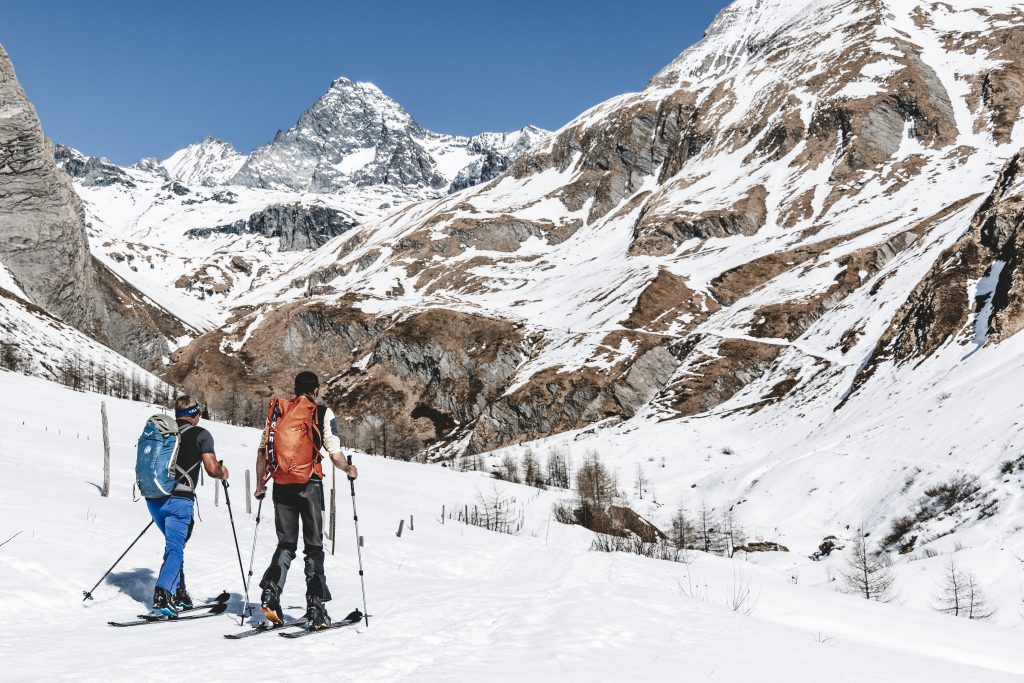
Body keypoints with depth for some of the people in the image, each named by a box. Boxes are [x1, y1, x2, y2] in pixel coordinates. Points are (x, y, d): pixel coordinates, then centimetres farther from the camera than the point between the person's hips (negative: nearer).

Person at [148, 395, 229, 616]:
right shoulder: (201, 434, 2)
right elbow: (212, 468, -4)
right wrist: (223, 473, 18)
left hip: (153, 498, 6)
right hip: (179, 499, -6)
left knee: (175, 543, 20)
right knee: (175, 547, -6)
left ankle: (178, 594, 22)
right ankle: (162, 595, -23)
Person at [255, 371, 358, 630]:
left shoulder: (277, 411, 8)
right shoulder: (323, 413, -2)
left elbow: (262, 450, 7)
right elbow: (335, 455, -6)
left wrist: (260, 484, 17)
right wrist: (349, 470, 14)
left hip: (281, 487, 3)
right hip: (309, 486, -3)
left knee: (286, 544, 15)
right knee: (314, 547, 5)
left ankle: (270, 593, -4)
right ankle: (315, 609, 1)